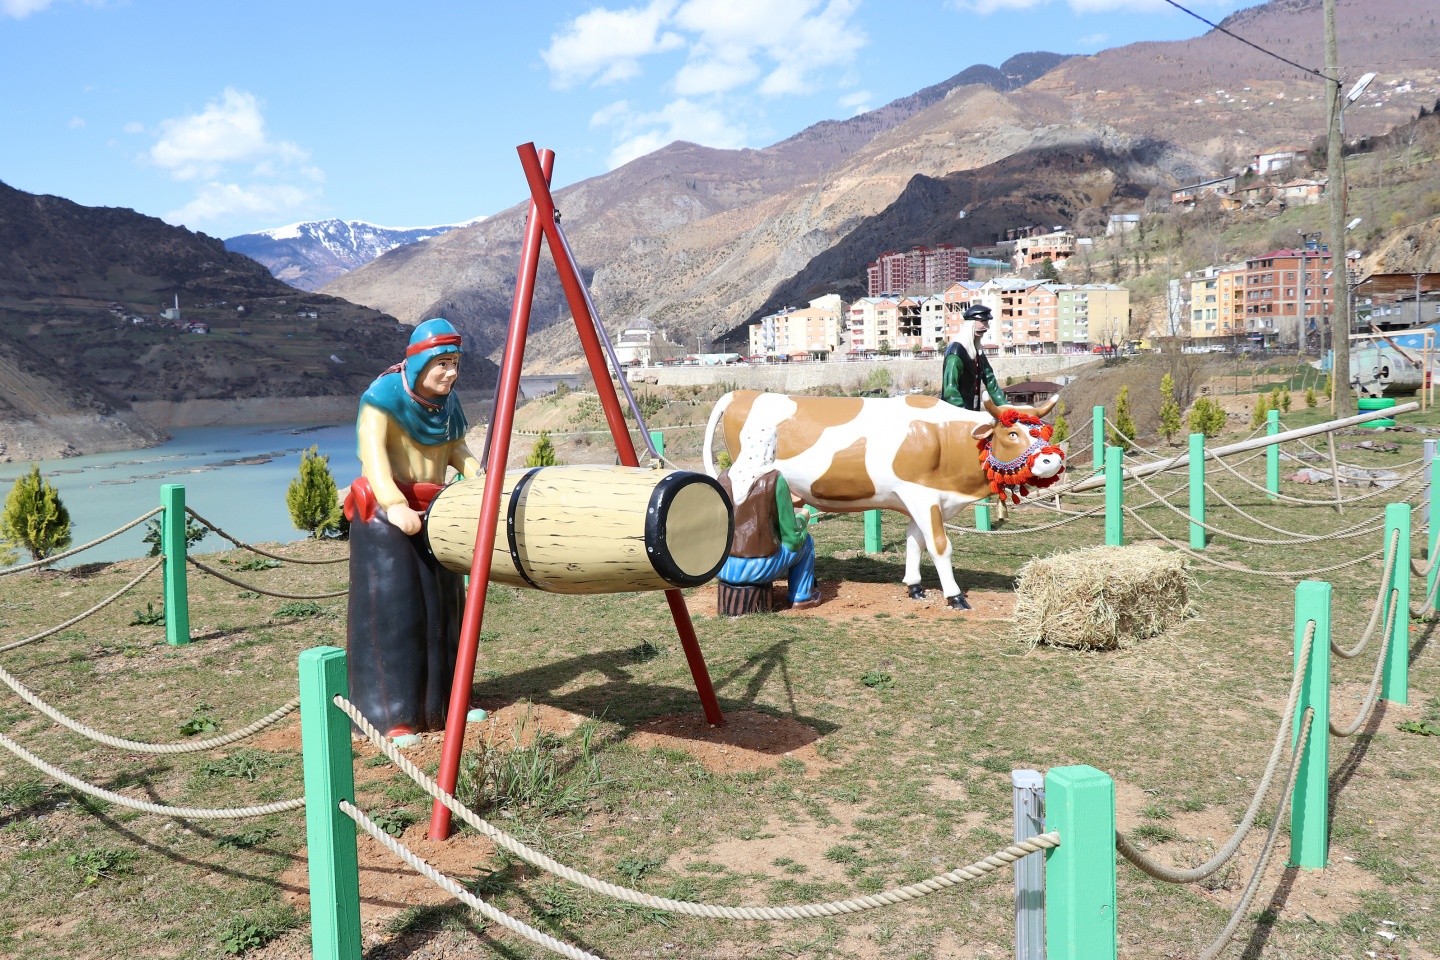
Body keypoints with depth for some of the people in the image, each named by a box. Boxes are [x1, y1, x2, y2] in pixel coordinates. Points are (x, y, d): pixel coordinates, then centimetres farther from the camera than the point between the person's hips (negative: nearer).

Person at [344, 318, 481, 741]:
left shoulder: (446, 401, 6)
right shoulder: (385, 395, -14)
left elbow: (455, 448, 15)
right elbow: (371, 450, -26)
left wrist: (476, 475, -7)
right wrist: (395, 504, -40)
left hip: (432, 510, 7)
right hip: (383, 511, -7)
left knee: (440, 606, 9)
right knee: (390, 607, -9)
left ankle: (437, 703, 22)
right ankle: (392, 715, -3)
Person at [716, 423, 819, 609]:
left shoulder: (724, 477, 1)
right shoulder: (774, 481, -11)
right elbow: (793, 537, -6)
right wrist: (803, 518, 15)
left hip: (722, 568, 5)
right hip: (757, 569, -4)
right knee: (805, 541, 21)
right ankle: (800, 597, 29)